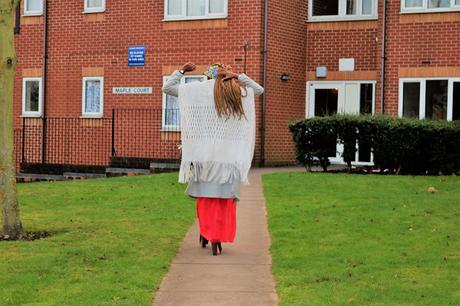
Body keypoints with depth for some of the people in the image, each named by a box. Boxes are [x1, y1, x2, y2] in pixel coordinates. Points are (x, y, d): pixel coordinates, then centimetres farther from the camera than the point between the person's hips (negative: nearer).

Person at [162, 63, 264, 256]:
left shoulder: (197, 90, 3)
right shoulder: (239, 93, 7)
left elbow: (167, 88, 10)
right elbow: (259, 89, 27)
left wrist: (182, 71, 21)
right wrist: (238, 76, 15)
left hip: (204, 153, 0)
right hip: (229, 156, 0)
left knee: (205, 196, 12)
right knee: (225, 199, 3)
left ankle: (205, 234, 17)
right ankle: (217, 239, 0)